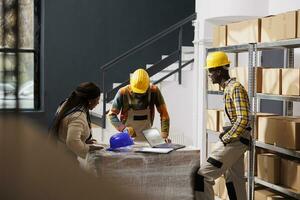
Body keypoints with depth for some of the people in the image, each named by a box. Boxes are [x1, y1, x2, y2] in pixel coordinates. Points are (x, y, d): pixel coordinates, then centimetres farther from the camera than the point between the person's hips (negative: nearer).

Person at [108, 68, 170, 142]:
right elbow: (112, 114, -9)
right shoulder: (123, 93, -15)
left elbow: (163, 113, -9)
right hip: (128, 136, 0)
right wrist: (123, 128, -23)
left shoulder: (154, 91, -12)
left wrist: (164, 134, -18)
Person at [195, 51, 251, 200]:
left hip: (234, 141, -10)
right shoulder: (228, 87, 14)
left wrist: (225, 139, -18)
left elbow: (243, 120, -23)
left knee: (203, 176, -11)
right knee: (234, 181, 13)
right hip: (234, 140, 10)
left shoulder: (235, 88, -16)